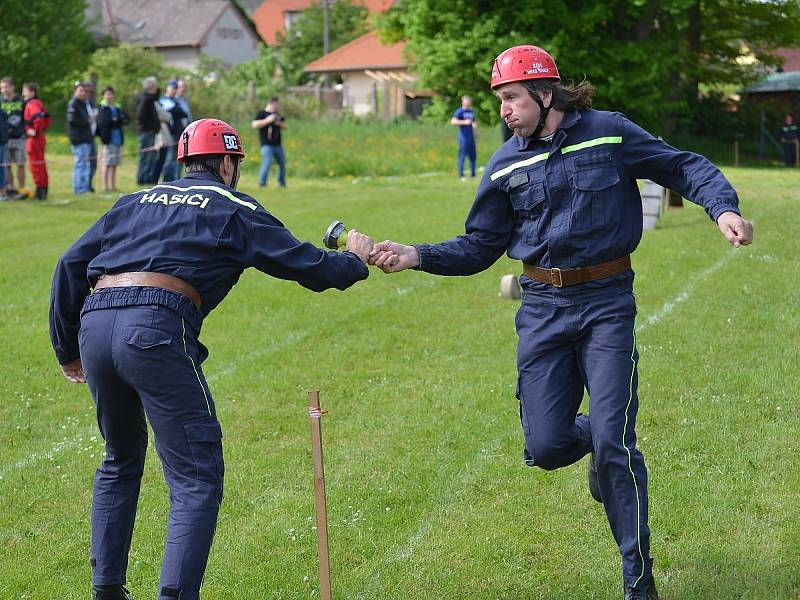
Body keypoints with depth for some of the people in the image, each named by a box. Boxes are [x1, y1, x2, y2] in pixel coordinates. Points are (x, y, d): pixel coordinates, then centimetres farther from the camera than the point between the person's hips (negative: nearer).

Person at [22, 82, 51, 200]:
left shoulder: (32, 104, -16)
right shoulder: (39, 103, 14)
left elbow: (39, 117, -33)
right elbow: (47, 118, 21)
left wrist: (36, 130, -22)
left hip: (34, 138, -10)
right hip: (41, 137, 10)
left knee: (35, 164, -4)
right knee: (41, 164, 15)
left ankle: (40, 189, -2)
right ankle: (44, 189, 21)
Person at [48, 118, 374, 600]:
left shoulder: (137, 201, 28)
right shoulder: (233, 209, 14)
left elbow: (71, 266, 21)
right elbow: (309, 267, 14)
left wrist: (67, 349, 26)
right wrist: (356, 260, 35)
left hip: (94, 325, 6)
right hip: (155, 329, -6)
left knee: (121, 461, 26)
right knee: (197, 478, -2)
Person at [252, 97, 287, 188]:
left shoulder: (278, 115, 17)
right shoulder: (262, 114, -3)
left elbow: (284, 127, 19)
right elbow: (254, 124, -14)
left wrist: (279, 123, -4)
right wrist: (268, 120, -19)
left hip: (278, 145, 7)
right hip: (267, 145, -7)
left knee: (282, 164, 12)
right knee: (267, 162, -21)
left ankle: (282, 183, 28)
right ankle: (262, 182, -13)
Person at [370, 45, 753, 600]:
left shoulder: (610, 133, -4)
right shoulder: (506, 166, 6)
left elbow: (686, 168, 1)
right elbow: (481, 246, 10)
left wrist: (723, 207, -17)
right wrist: (417, 256, -3)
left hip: (607, 303, -3)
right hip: (542, 308, 3)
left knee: (612, 442, -10)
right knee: (545, 448, -3)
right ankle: (596, 443, 36)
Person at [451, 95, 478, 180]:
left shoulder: (471, 112, 16)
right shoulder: (459, 111, -6)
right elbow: (453, 121, -20)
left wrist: (475, 124, 12)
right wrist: (464, 122, -27)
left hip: (471, 137, 7)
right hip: (463, 138, -7)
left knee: (472, 156, 9)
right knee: (462, 156, -7)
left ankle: (473, 174, 16)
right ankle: (461, 175, -4)